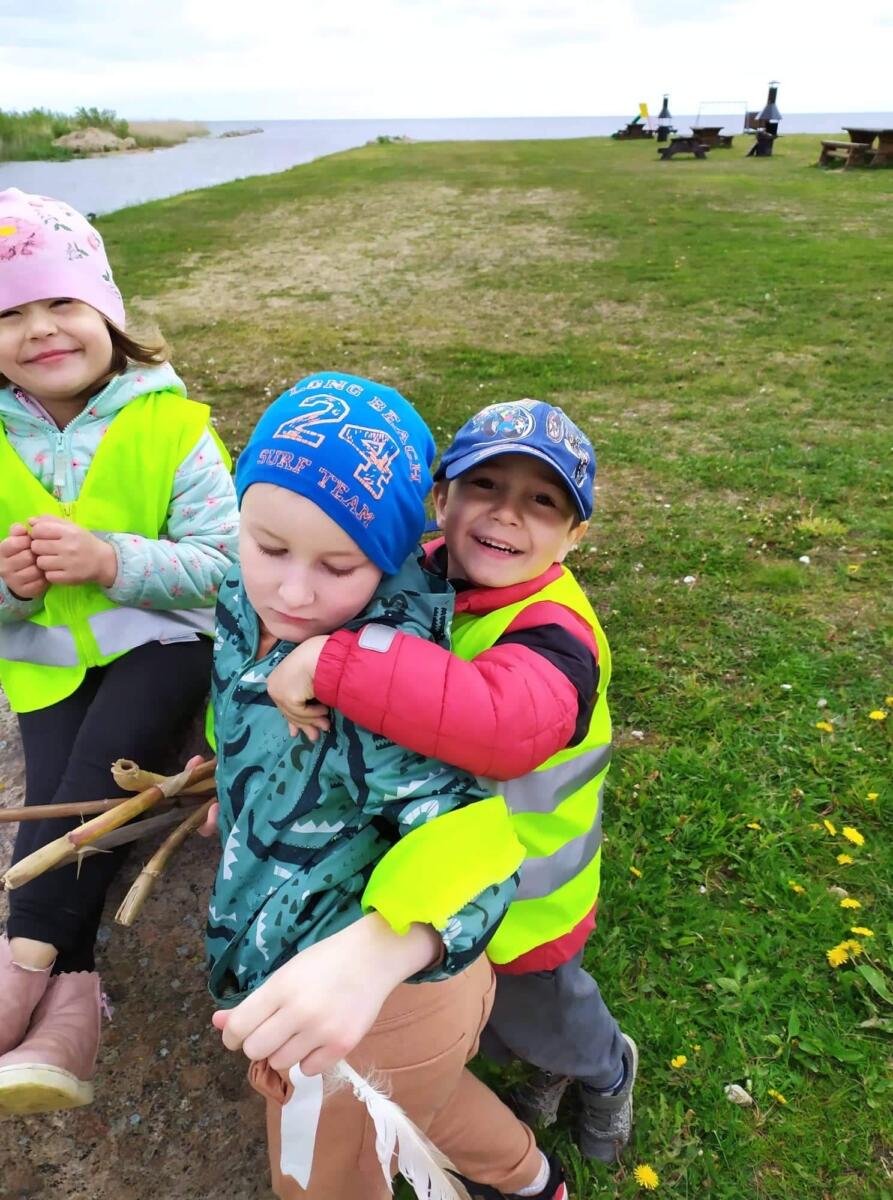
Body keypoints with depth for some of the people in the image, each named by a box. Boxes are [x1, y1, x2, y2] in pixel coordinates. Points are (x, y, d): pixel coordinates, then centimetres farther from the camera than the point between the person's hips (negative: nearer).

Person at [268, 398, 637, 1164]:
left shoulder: (557, 635, -35)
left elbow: (502, 723, -56)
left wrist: (333, 663, -54)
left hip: (522, 894, -6)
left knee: (541, 1012, 25)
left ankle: (608, 1073, 62)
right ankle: (546, 1061, 67)